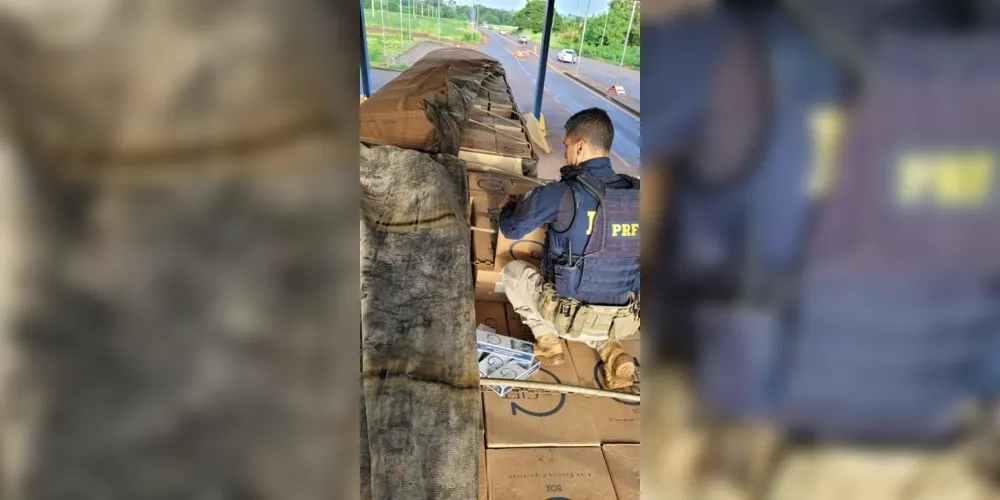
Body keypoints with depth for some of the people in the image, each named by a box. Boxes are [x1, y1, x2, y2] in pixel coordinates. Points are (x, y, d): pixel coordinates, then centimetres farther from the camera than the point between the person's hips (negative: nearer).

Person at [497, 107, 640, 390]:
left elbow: (511, 228, -3)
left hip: (570, 315, -4)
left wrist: (509, 207, 20)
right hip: (624, 321, 4)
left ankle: (547, 338, 9)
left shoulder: (562, 194, -18)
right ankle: (609, 349, 12)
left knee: (513, 271, 21)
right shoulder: (635, 193, -5)